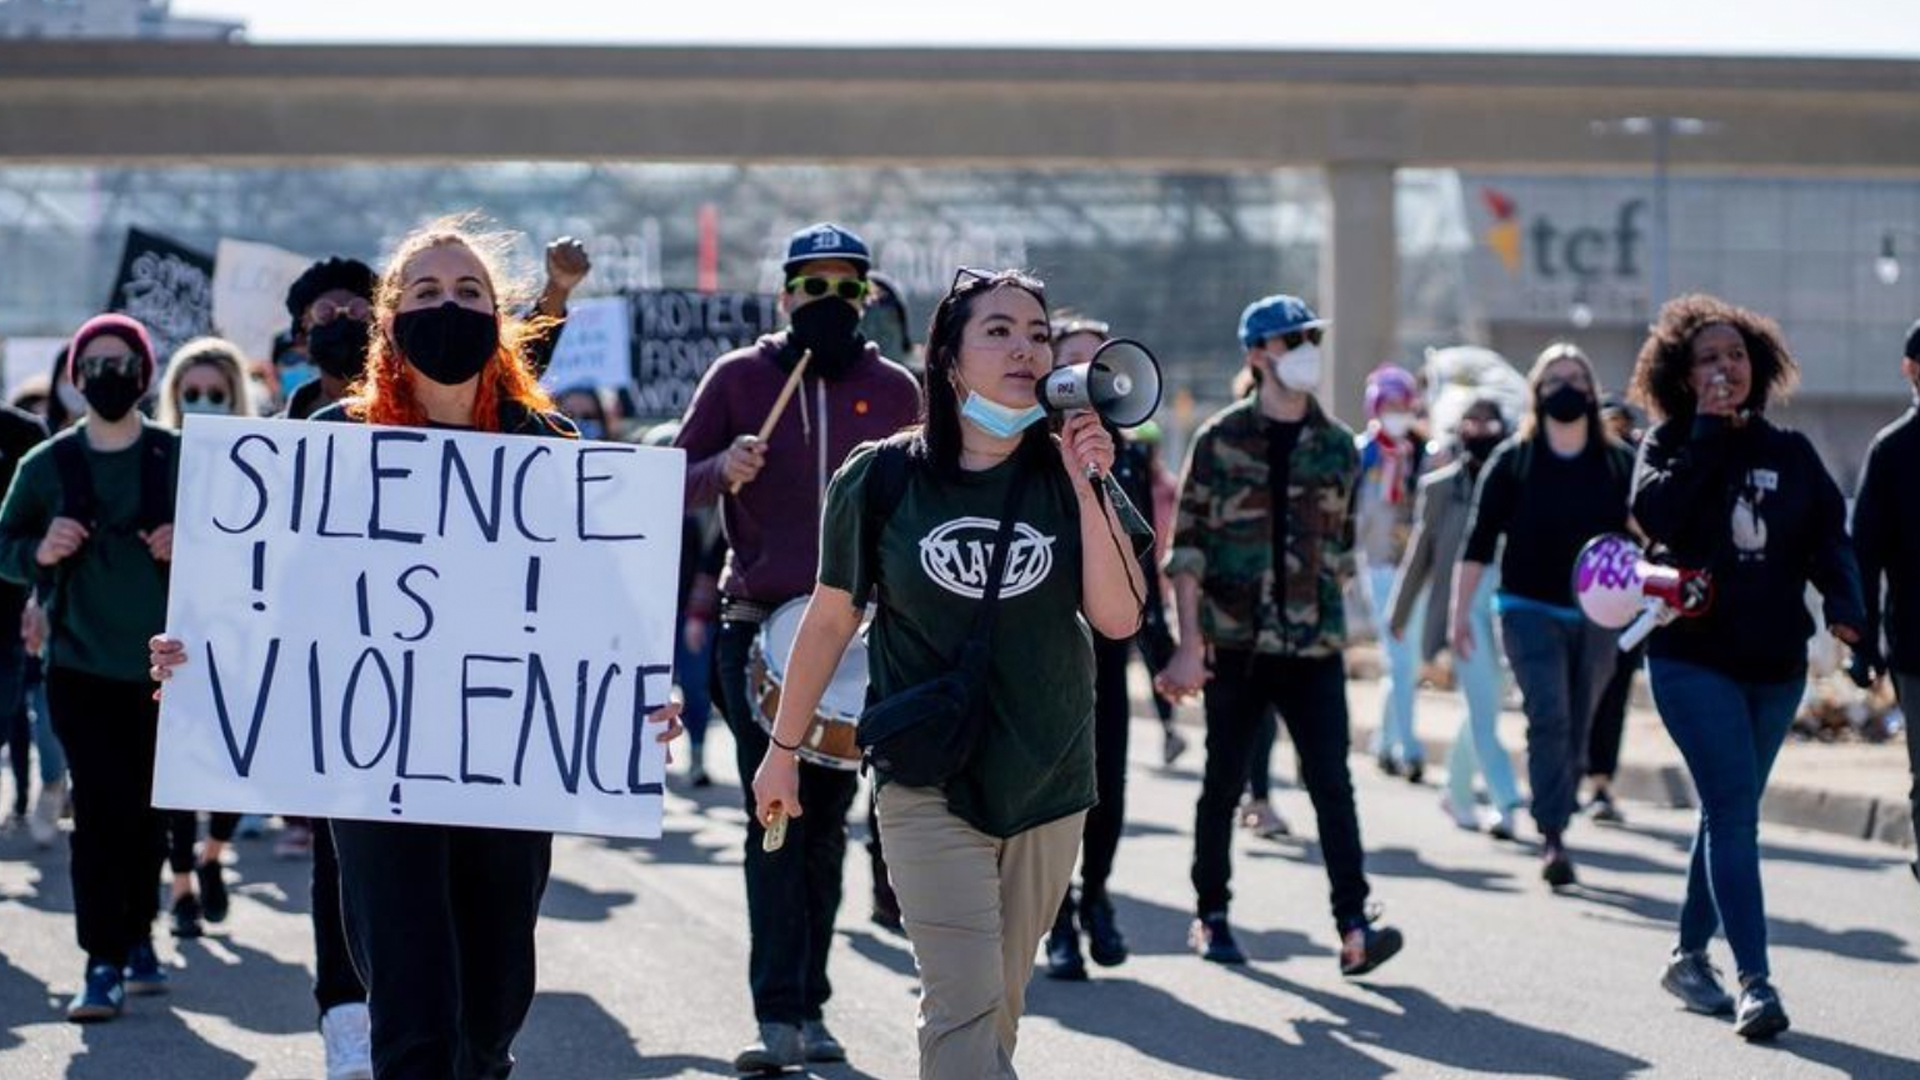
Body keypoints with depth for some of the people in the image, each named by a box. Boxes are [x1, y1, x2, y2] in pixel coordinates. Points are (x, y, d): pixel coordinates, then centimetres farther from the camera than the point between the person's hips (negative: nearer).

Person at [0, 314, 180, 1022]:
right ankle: (105, 963, -9)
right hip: (81, 666, -1)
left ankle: (137, 939, 26)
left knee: (146, 808, 9)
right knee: (100, 805, -9)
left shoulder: (180, 459, 1)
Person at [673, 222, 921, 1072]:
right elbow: (674, 484, 3)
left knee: (827, 819, 6)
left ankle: (809, 1008, 14)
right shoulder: (738, 378, 2)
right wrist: (722, 469, -19)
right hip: (759, 627, -2)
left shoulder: (894, 390, 7)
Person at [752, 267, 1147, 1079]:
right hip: (930, 783, -3)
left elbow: (1119, 618, -7)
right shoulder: (882, 480, -5)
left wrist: (1090, 490, -15)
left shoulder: (1067, 476, 1)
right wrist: (782, 749, 11)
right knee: (966, 1005, -13)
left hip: (1047, 779, 3)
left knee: (997, 1006, 11)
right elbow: (830, 618, 5)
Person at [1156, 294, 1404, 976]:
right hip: (1236, 643, -2)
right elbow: (1188, 549, -4)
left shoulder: (1336, 445, 9)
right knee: (1224, 784, 7)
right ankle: (1211, 915, 20)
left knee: (1333, 783, -7)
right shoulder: (1220, 440, -1)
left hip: (1315, 646, 2)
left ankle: (1353, 928, -13)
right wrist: (1189, 644, -10)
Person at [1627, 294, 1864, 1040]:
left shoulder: (1790, 453, 9)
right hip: (1693, 655, -4)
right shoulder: (1671, 444, 1)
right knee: (1735, 810, -15)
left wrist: (1845, 605, -14)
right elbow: (1657, 514, -18)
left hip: (1775, 663, 4)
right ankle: (1755, 982, -19)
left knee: (1728, 812, 13)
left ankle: (1690, 956, 27)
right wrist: (1707, 432, -15)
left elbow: (1828, 535, 4)